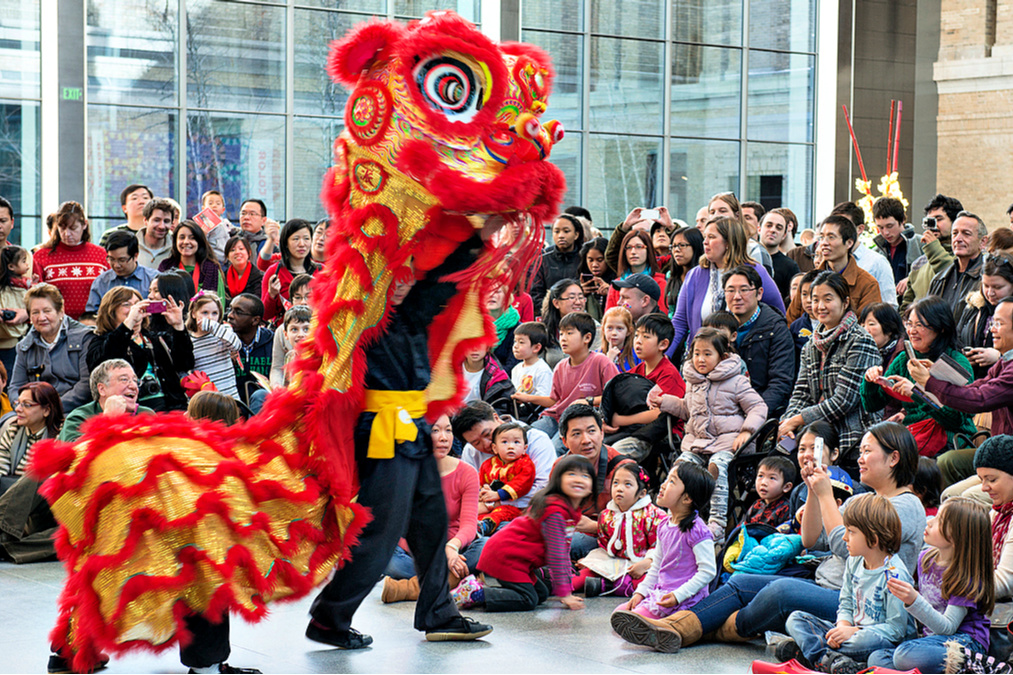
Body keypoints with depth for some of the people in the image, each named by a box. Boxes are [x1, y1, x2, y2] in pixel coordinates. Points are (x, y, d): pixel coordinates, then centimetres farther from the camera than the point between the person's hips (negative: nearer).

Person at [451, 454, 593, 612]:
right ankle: (474, 593, -11)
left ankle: (481, 588, 10)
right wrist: (563, 593, -19)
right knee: (527, 600, -16)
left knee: (541, 594, 11)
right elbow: (555, 555, -22)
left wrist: (567, 590, 13)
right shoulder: (555, 511, -22)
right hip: (505, 556, -10)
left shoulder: (572, 512, 9)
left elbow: (563, 552, 16)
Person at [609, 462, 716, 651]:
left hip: (685, 599, -9)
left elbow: (707, 571, -19)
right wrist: (641, 592, 10)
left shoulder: (697, 530, -18)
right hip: (660, 591, 9)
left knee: (633, 619, -19)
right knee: (619, 613, 6)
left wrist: (678, 595, -23)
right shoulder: (664, 526, 9)